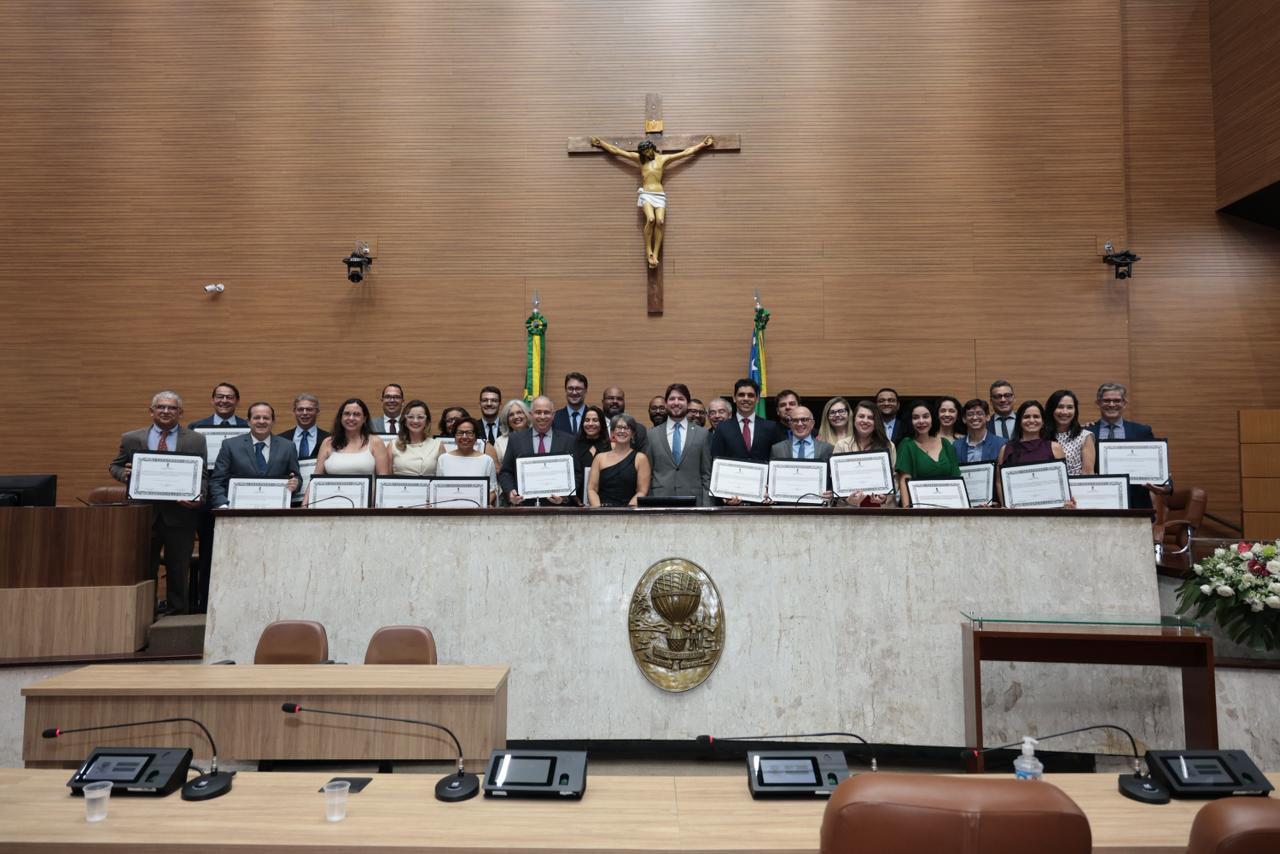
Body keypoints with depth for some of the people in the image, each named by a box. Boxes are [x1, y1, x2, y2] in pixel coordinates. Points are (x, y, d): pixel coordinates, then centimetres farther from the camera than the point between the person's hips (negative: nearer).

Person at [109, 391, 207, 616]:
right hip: (144, 513, 1)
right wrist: (124, 473, -8)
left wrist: (198, 498, -19)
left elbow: (203, 475, 0)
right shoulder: (131, 439, 8)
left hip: (180, 513, -1)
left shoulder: (196, 440, 4)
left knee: (178, 570, 7)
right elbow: (114, 466, 15)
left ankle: (176, 613, 18)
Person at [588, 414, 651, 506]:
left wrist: (627, 510, -13)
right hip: (603, 510, 1)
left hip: (628, 512, -1)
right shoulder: (600, 458, 14)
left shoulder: (640, 458, 7)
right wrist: (598, 509, -8)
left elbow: (642, 491, 1)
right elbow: (591, 489, 9)